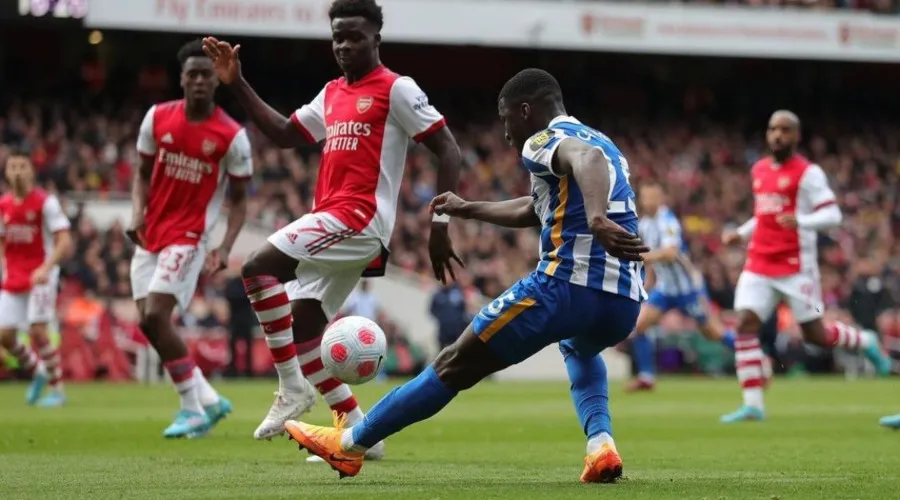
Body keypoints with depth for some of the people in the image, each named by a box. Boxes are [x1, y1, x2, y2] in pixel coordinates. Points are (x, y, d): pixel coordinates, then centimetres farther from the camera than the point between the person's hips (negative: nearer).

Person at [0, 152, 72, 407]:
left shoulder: (45, 202, -10)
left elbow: (64, 243, -14)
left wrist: (46, 268, -27)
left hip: (41, 276, -5)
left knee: (38, 331, -14)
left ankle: (57, 389, 0)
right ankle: (37, 372, 25)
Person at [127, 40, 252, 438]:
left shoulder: (232, 137, -9)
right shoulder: (157, 118, 1)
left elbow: (238, 200, -2)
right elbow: (143, 173, 13)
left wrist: (225, 248, -15)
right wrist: (138, 212, -6)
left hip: (188, 237, -6)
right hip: (150, 236, 6)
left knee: (155, 317, -18)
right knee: (149, 322, 2)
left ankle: (193, 409, -5)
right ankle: (210, 401, 16)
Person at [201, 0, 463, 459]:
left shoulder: (397, 90, -5)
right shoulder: (332, 94, 19)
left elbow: (448, 151, -7)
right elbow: (283, 134, 28)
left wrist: (439, 225, -14)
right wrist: (237, 84, 20)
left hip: (359, 218, -9)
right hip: (332, 222, 9)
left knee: (259, 268, -21)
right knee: (302, 329, 7)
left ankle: (292, 387, -15)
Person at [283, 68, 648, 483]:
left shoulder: (545, 140, 0)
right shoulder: (604, 143, 27)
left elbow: (587, 158, -26)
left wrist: (597, 220, -43)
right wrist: (466, 209, 51)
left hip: (565, 287, -7)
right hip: (626, 303, 7)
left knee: (454, 365, 9)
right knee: (579, 350, 42)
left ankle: (349, 444, 18)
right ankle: (601, 445, 15)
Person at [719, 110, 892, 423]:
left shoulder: (807, 173, -8)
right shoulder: (759, 170, 14)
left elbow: (832, 216, -15)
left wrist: (801, 221, -32)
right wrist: (740, 234, 15)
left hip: (795, 266, -6)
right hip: (759, 265, 6)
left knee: (815, 335, 0)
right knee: (745, 325, -11)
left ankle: (865, 342, 31)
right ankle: (753, 405, -10)